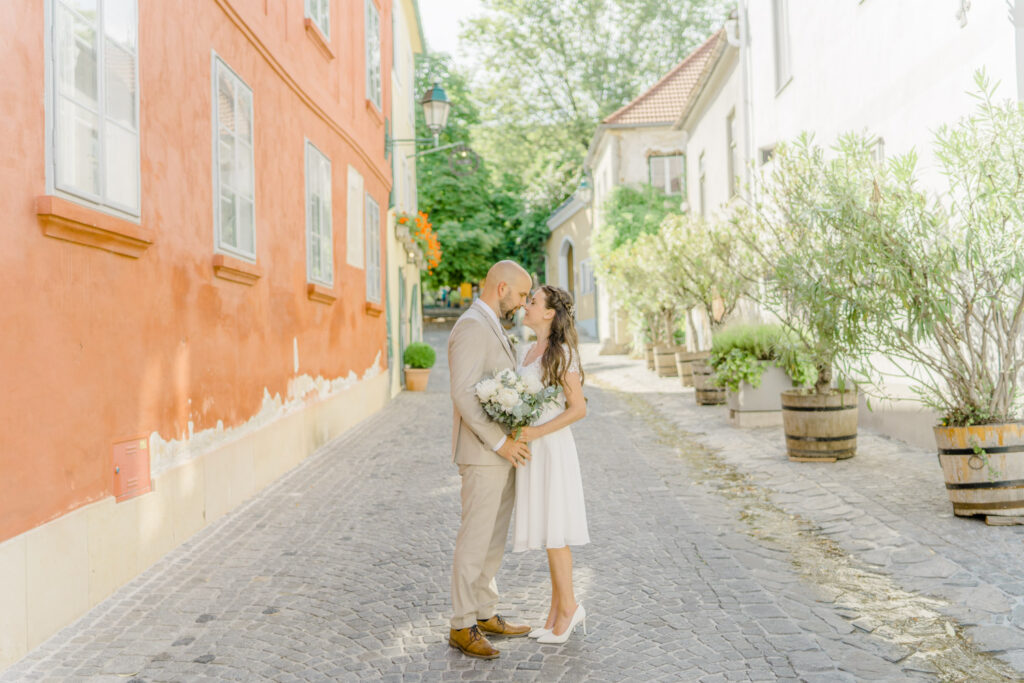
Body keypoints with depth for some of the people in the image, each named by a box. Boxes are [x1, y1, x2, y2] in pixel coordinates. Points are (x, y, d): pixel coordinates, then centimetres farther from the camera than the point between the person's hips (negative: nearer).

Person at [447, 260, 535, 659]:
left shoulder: (491, 328, 16)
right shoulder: (471, 327, -17)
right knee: (475, 540, -2)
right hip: (483, 454, -10)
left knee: (493, 539, 15)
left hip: (501, 452, 10)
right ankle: (462, 627, 10)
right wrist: (500, 442, -22)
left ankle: (486, 615, 26)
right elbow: (463, 395, -25)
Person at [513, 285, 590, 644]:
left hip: (550, 448, -8)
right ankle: (560, 608, 19)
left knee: (551, 530, -4)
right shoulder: (531, 351, 14)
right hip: (531, 449, 9)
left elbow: (579, 408, -15)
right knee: (545, 530, 11)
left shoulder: (561, 353, -12)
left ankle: (568, 605, 10)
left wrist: (537, 433, -21)